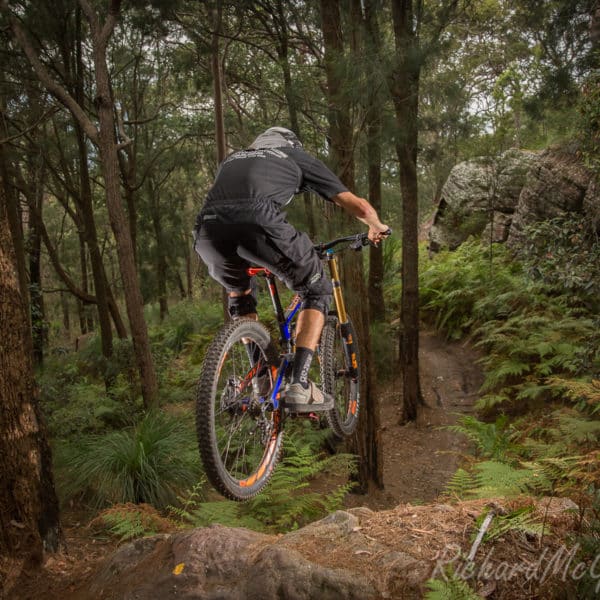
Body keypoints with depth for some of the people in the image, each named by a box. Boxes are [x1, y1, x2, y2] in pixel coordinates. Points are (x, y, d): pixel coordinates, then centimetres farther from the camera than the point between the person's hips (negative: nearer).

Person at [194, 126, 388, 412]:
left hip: (209, 228, 4)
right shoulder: (298, 156, 31)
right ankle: (299, 386, 7)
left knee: (238, 294, 34)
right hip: (258, 221, -4)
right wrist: (377, 227, 52)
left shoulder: (232, 159, 41)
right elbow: (359, 206, 29)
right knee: (317, 292, 19)